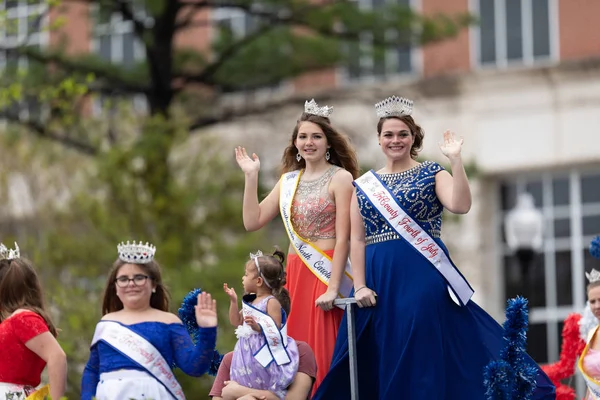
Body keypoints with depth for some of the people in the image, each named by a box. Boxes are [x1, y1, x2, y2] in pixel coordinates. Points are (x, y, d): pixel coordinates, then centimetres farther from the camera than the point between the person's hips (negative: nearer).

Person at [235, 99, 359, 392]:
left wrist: (333, 288, -17)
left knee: (324, 354, -7)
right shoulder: (288, 180, 13)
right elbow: (252, 222, 10)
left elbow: (343, 237, -10)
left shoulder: (340, 178, -5)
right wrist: (251, 177, 3)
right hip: (295, 273, 6)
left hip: (327, 273, -6)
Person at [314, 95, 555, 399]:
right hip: (380, 279, 3)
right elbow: (357, 239, 7)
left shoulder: (431, 174, 4)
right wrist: (360, 286, -3)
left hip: (422, 275, -3)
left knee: (424, 352, -8)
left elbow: (461, 206, -15)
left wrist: (456, 160, -20)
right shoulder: (364, 185, 12)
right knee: (382, 359, 3)